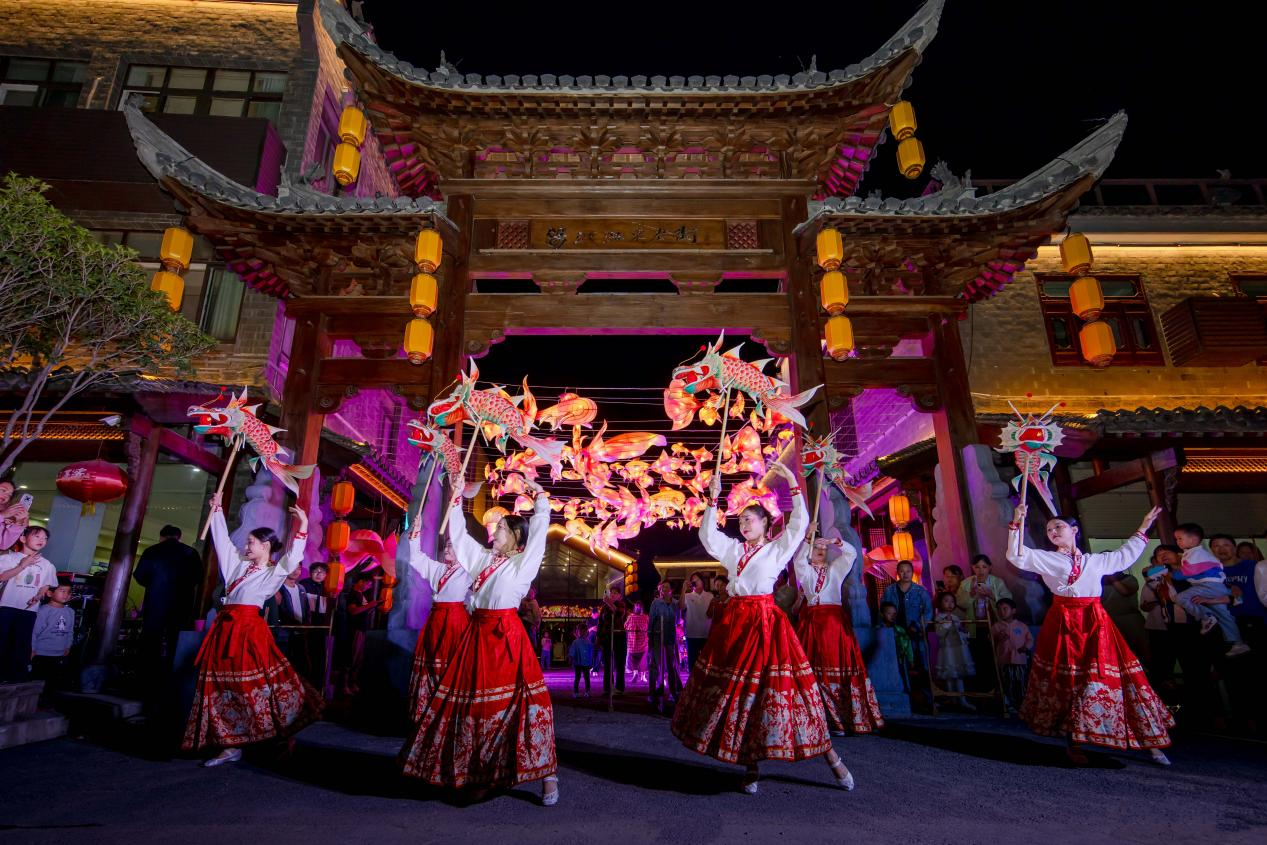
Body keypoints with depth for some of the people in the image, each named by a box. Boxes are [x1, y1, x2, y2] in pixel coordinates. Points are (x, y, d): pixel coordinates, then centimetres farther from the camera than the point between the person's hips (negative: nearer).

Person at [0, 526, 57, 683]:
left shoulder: (47, 565, 10)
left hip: (29, 609, 2)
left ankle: (15, 677, 13)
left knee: (22, 643, 5)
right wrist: (22, 566, -13)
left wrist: (37, 597, -5)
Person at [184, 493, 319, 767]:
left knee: (254, 682, -10)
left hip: (248, 628, -7)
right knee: (222, 684, 7)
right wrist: (217, 510, 27)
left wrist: (302, 530, -34)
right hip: (225, 627, 7)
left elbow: (293, 558, -21)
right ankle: (231, 746, 14)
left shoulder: (274, 572, -1)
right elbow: (223, 540, 26)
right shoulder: (239, 564, 18)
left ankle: (283, 737, 0)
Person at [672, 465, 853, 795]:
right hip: (734, 619, 5)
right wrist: (713, 499, -2)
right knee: (736, 684, 4)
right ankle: (750, 767, 16)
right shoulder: (733, 548, 14)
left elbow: (800, 523, -6)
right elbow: (707, 536, 5)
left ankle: (831, 757, 5)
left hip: (766, 620, -4)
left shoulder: (778, 547, 5)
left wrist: (793, 484, -10)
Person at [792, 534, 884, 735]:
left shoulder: (835, 569, 18)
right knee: (812, 667, -6)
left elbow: (851, 554, 6)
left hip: (834, 621, 2)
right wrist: (808, 538, -19)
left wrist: (836, 542, -9)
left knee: (836, 664, -3)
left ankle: (837, 718, 2)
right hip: (811, 621, -2)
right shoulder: (805, 570, 12)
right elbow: (798, 559, -9)